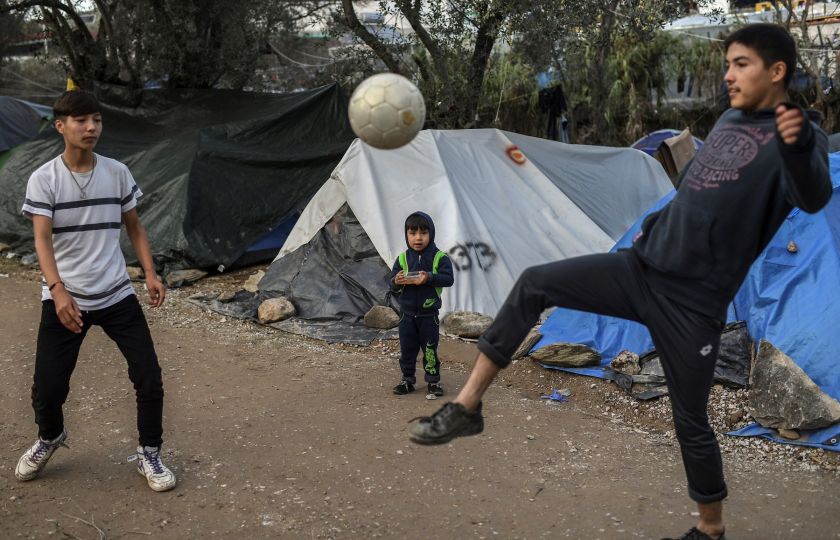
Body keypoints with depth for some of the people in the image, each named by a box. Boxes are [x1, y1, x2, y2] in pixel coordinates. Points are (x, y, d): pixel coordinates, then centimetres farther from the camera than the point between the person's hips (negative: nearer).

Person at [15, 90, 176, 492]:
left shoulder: (118, 173, 1)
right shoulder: (44, 179, -8)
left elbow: (134, 228, 11)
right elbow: (42, 239, -16)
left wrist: (150, 273, -2)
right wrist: (58, 291, -31)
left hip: (117, 295, 2)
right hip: (64, 300, -2)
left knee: (149, 377, -4)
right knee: (48, 387, 0)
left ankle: (149, 454, 17)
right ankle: (50, 437, 35)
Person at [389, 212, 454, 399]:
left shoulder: (440, 257, -6)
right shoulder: (402, 258, 3)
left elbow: (448, 278, -16)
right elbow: (392, 284, 3)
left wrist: (429, 278, -29)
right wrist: (396, 282, -21)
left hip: (429, 313, -3)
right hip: (407, 313, 3)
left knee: (430, 349, 3)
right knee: (407, 349, 11)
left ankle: (433, 381, 15)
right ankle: (407, 379, 24)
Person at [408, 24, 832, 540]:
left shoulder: (797, 135, -10)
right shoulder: (730, 121, 14)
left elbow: (814, 199, -33)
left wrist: (798, 146, -52)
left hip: (693, 303, -7)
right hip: (642, 269, 7)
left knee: (691, 422, 3)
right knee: (534, 284, -5)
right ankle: (467, 407, 0)